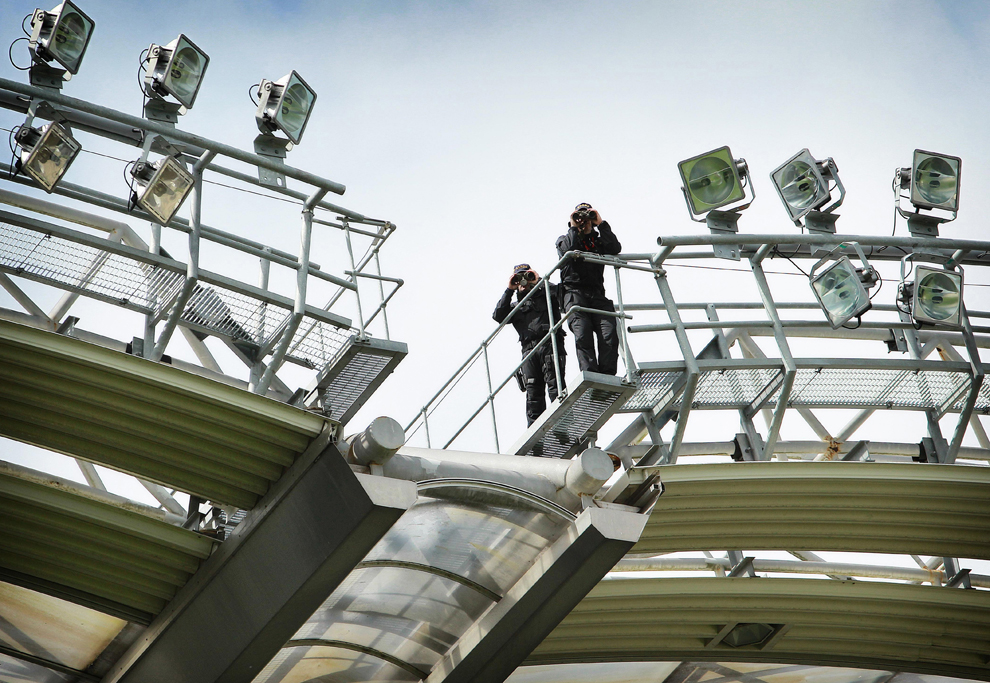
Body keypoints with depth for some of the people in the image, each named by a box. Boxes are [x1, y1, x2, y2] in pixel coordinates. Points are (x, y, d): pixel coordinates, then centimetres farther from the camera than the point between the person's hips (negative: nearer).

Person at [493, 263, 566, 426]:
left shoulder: (544, 296, 20)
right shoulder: (515, 306, 29)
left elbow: (559, 293, -1)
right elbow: (498, 316, 10)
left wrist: (540, 281, 8)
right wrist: (509, 290, 10)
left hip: (550, 345, -3)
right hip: (529, 350, 3)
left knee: (554, 386, -16)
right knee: (533, 392, -7)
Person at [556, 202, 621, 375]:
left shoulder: (598, 242, 29)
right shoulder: (563, 240, 23)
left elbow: (615, 248, 6)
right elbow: (569, 249, -3)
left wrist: (601, 224, 10)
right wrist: (573, 228, 9)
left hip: (597, 295, 3)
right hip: (574, 293, -3)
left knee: (609, 333, -19)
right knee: (582, 334, -23)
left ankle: (607, 374, -25)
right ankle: (589, 374, -33)